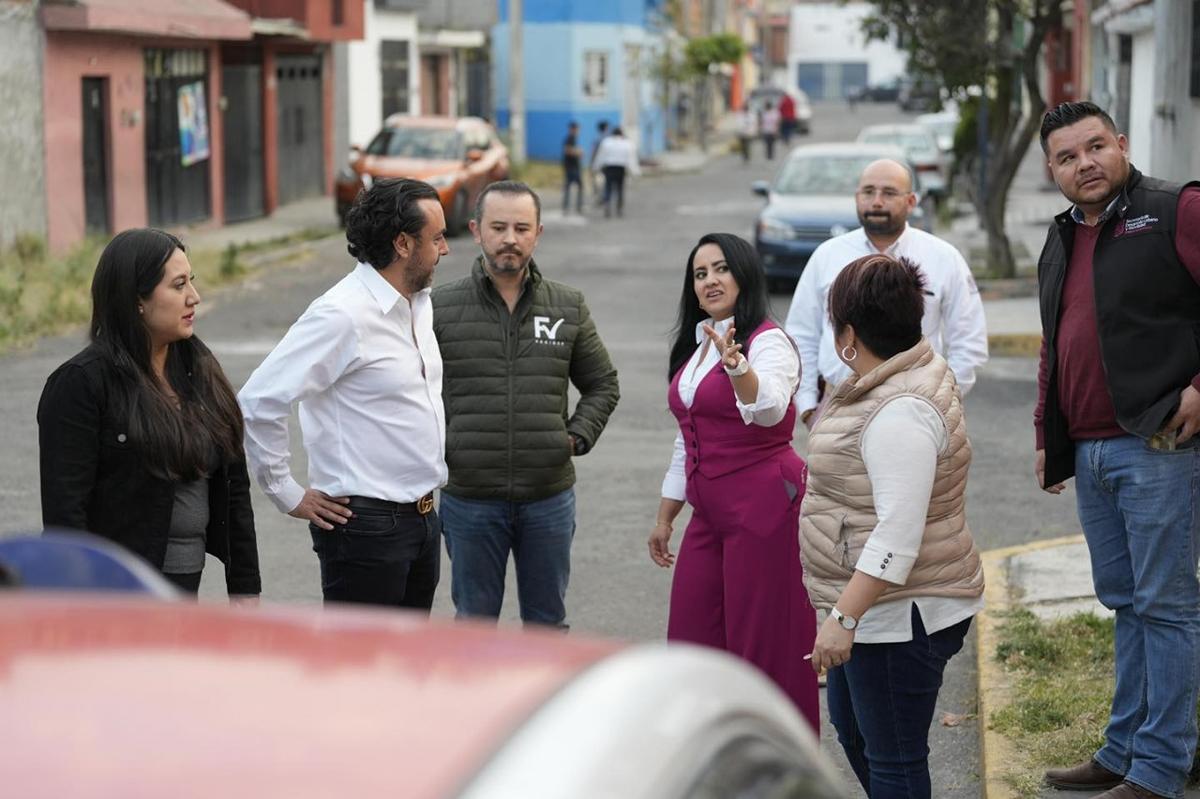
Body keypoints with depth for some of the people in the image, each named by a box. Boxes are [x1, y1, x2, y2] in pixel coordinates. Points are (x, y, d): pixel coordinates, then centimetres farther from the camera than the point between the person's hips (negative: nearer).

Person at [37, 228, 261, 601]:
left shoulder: (200, 370, 10)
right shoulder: (81, 383, -11)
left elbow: (234, 486, 13)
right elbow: (63, 513, -14)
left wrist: (245, 588, 10)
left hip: (187, 584, 7)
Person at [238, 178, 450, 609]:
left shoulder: (420, 306, 10)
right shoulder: (342, 315, -18)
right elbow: (258, 401, -22)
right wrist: (289, 496, -14)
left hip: (422, 519, 9)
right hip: (366, 523, -9)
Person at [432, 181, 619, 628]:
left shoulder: (568, 307, 5)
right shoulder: (440, 308, -2)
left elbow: (603, 384, 15)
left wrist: (577, 437, 1)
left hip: (549, 496, 2)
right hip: (469, 498, -2)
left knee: (548, 621, 12)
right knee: (474, 621, 8)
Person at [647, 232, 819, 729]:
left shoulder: (768, 342, -11)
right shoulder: (695, 348, 15)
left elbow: (768, 410, -33)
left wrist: (736, 366, -51)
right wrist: (664, 518, 23)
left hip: (764, 506, -9)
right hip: (710, 513, 9)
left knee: (763, 641, -4)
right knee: (690, 639, 10)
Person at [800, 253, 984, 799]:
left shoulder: (900, 412, -25)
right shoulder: (920, 368, 7)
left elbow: (899, 534, -30)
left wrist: (844, 617, -29)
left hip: (900, 615, -11)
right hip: (879, 607, 11)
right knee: (851, 729, 24)